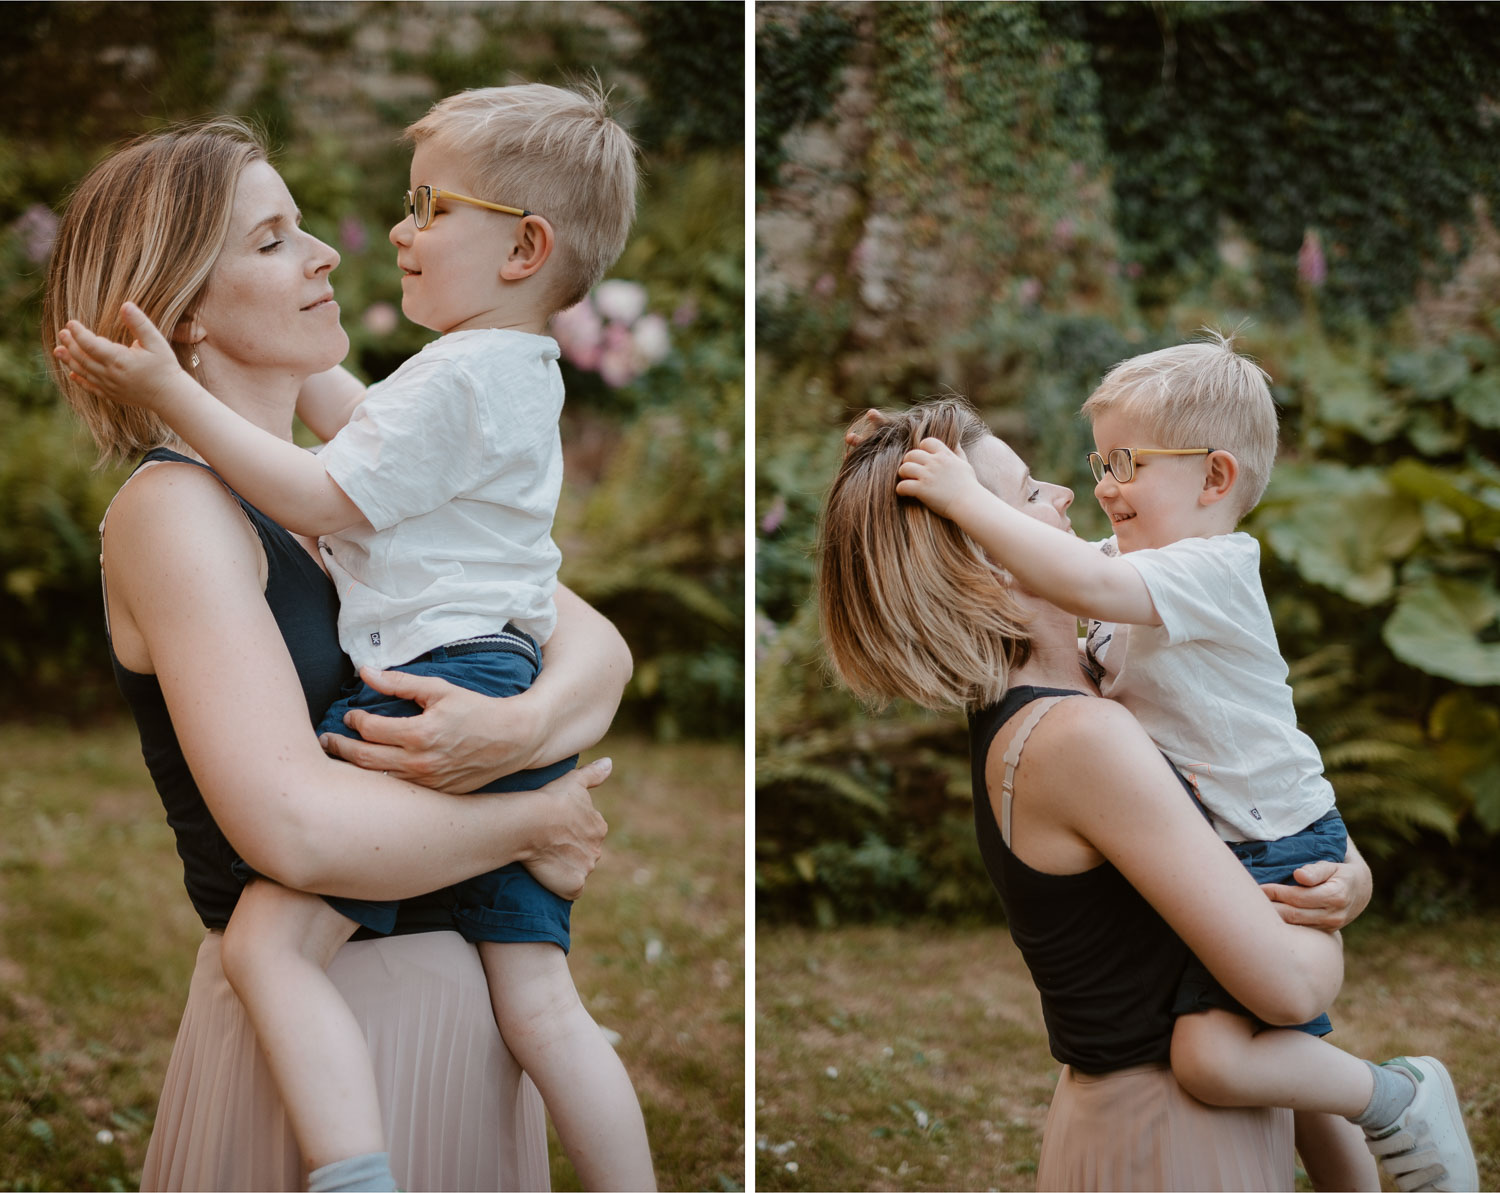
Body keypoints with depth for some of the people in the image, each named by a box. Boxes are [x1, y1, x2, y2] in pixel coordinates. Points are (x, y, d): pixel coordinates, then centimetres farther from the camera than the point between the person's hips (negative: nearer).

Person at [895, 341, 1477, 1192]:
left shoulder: (1213, 569, -20)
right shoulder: (1134, 560, 9)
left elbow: (1086, 584, -35)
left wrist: (967, 498, -31)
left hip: (1279, 854, -10)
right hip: (1218, 853, 10)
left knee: (1213, 1055, -24)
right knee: (1288, 1058, 22)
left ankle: (1400, 1100, -3)